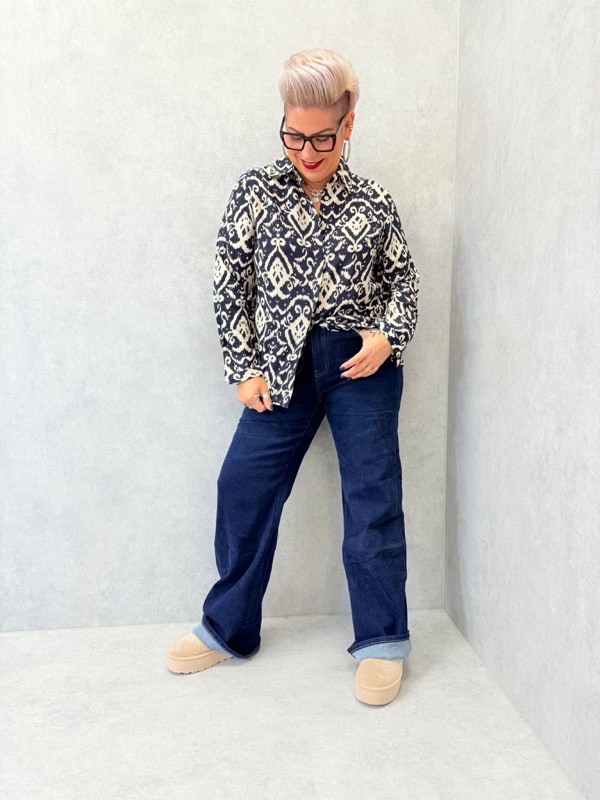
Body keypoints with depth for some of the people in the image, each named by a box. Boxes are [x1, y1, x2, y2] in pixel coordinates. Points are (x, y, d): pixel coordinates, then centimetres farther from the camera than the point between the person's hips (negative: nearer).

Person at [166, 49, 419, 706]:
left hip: (362, 363, 0)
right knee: (242, 487, 0)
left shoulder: (374, 204, 3)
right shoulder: (256, 191, 3)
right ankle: (227, 628, 21)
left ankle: (382, 642, 16)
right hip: (283, 367, 1)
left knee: (372, 493, 0)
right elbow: (229, 283, 3)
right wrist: (245, 368, -2)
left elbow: (403, 281, 13)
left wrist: (388, 336, -7)